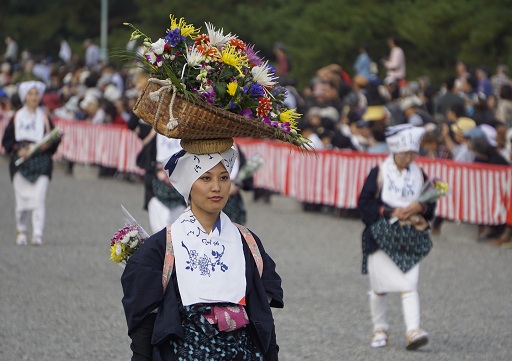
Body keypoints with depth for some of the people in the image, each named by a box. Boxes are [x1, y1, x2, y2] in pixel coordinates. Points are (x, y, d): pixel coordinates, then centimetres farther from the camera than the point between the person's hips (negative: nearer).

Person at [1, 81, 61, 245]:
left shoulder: (44, 118, 9)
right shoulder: (17, 117, 8)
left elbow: (54, 140, 8)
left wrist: (47, 145, -13)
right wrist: (18, 150, -9)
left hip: (41, 163, -1)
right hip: (20, 163, 1)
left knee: (39, 198, -12)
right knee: (22, 198, 1)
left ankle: (37, 234, -15)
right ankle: (21, 230, 17)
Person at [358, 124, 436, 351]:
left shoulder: (419, 175, 9)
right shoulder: (379, 173, -2)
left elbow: (431, 206, 11)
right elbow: (364, 203, -6)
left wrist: (421, 207, -12)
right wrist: (390, 211, -16)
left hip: (409, 238, 2)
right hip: (382, 236, -2)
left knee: (409, 284, -11)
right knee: (380, 285, 6)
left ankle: (413, 331, -19)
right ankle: (379, 329, 24)